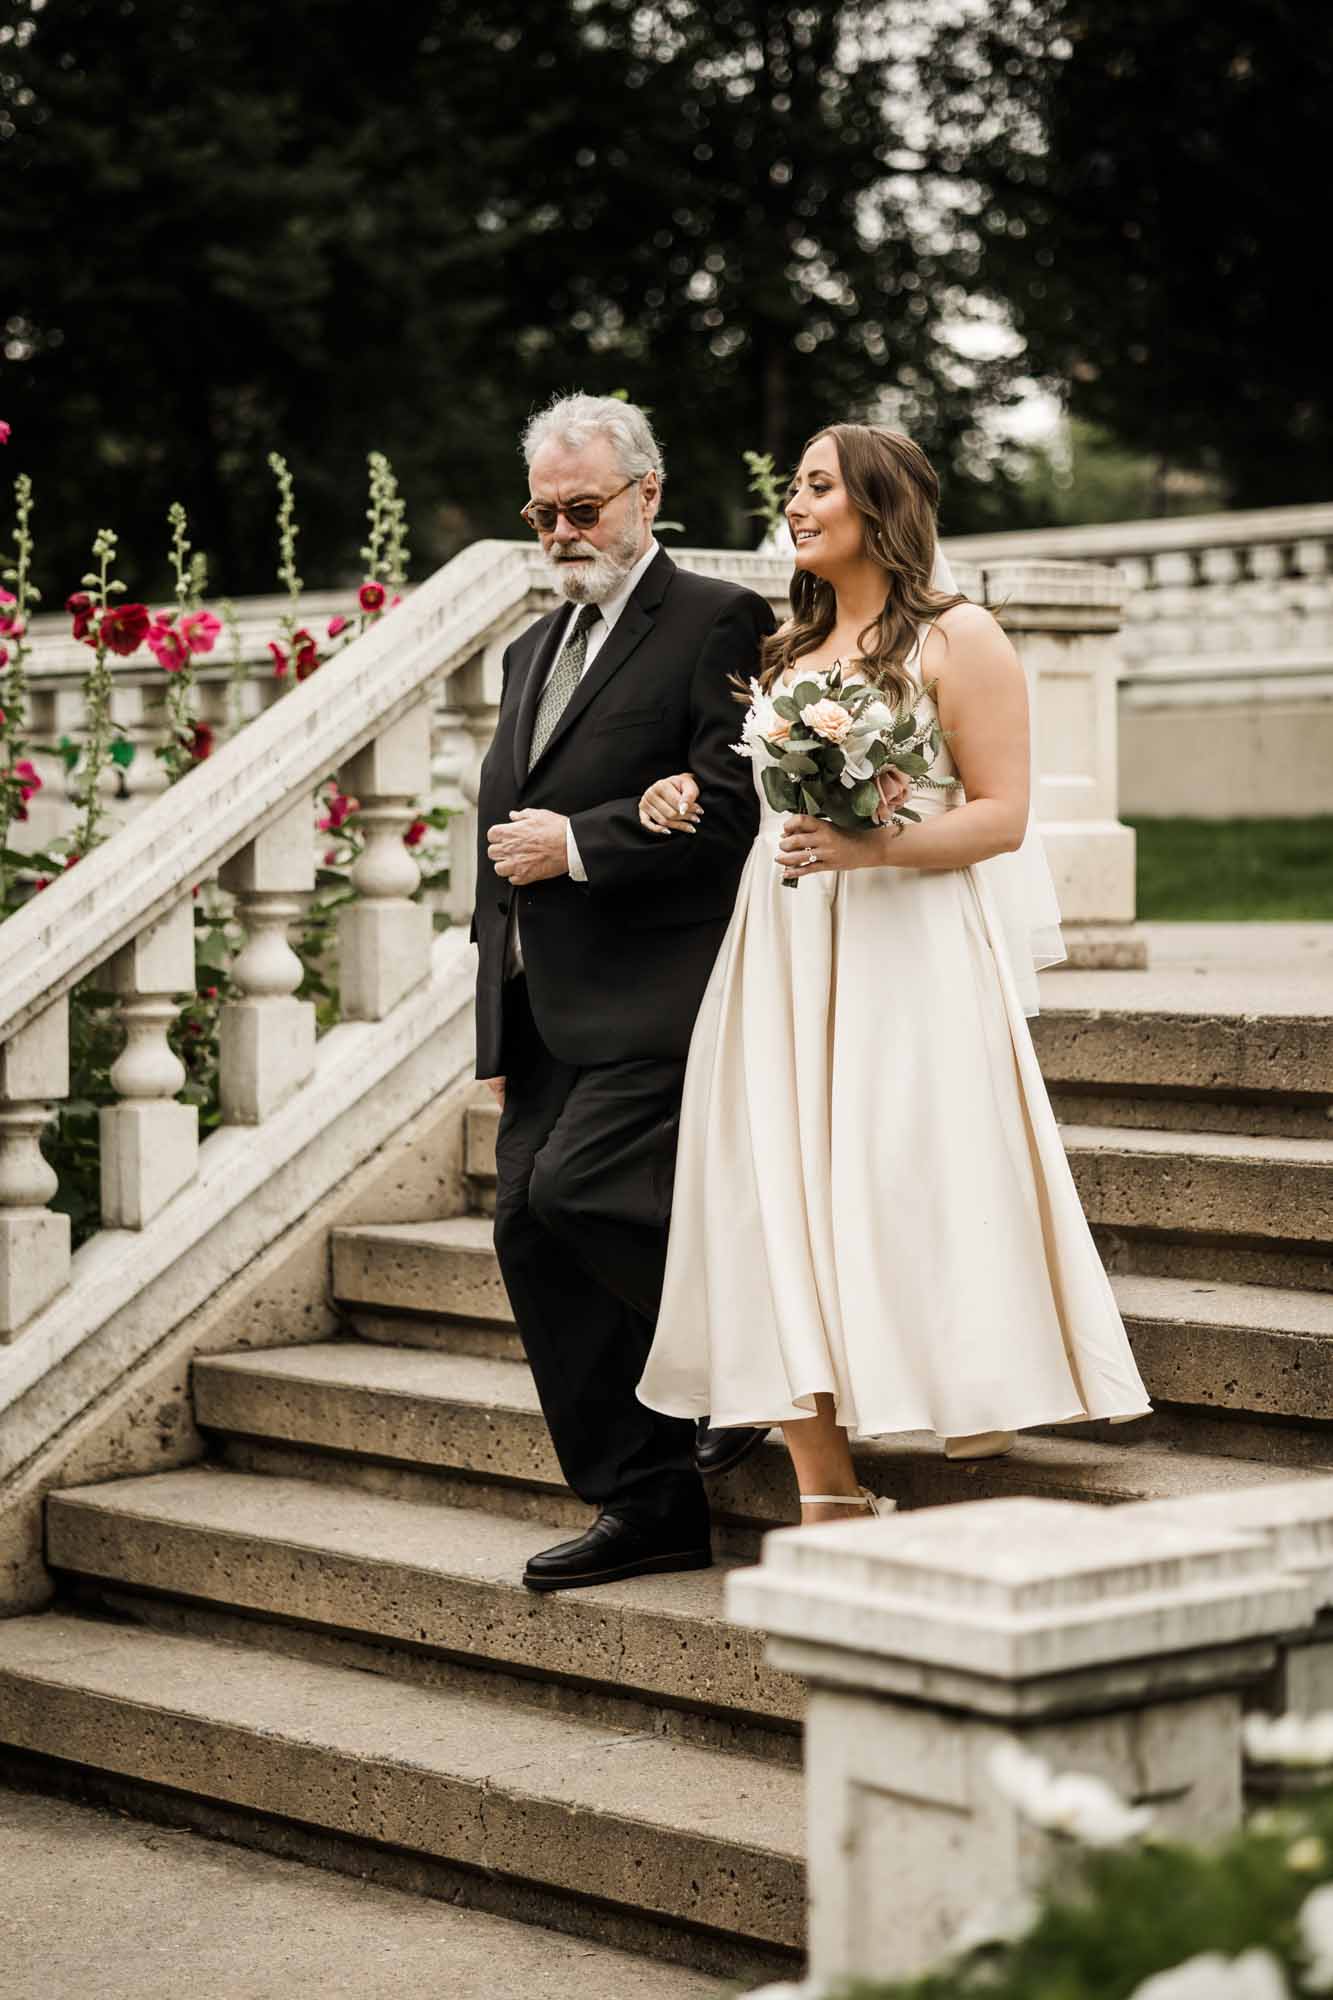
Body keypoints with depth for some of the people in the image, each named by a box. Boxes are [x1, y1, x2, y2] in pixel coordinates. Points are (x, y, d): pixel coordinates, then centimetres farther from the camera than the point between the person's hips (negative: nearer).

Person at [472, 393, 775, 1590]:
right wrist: (502, 1027, 20)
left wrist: (577, 844, -14)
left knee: (574, 1188, -22)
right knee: (530, 1234, 4)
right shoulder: (534, 650, 22)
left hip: (652, 998, -8)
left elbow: (732, 803, -16)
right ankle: (647, 1508, 11)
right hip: (545, 1015, 8)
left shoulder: (717, 622, -4)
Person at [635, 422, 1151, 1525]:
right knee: (785, 1205, -2)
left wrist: (868, 847, -20)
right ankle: (829, 1504, 0)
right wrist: (688, 799, 6)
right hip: (781, 952, 6)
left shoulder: (958, 638, -1)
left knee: (908, 1203, -11)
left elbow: (1001, 816, -7)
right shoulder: (788, 647, 20)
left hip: (906, 948, -6)